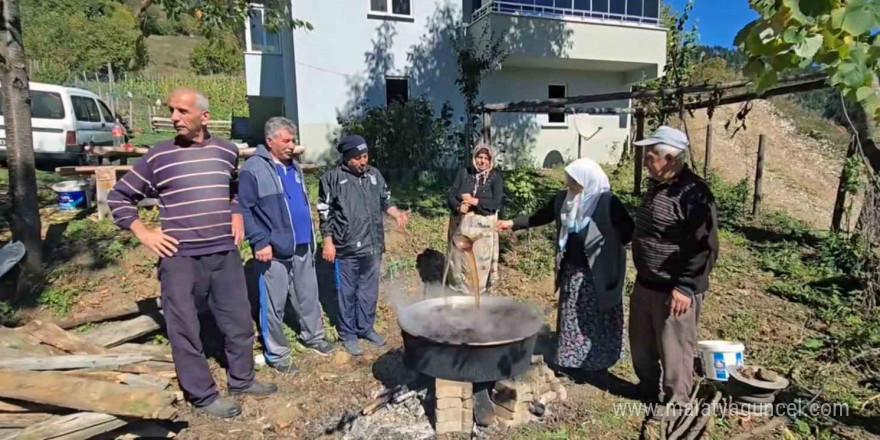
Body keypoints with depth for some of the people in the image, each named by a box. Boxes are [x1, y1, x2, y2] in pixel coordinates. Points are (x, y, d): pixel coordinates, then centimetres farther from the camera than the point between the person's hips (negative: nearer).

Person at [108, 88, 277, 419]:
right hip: (180, 259, -2)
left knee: (239, 323, 12)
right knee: (185, 330, 5)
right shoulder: (157, 157, -3)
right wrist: (143, 233, -2)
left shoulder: (227, 152, 5)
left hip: (225, 254, 3)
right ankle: (203, 395, 22)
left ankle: (241, 379, 32)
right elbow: (118, 197, 8)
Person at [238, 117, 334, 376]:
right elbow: (243, 210, -13)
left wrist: (311, 237, 21)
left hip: (302, 247, 7)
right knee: (274, 305, 5)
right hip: (274, 251, -7)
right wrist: (260, 242, -19)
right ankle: (276, 354, 19)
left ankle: (313, 336, 36)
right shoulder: (253, 170, -11)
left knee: (309, 296, 17)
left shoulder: (294, 167, 13)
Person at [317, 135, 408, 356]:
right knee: (347, 293, 9)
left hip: (372, 246, 5)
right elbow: (325, 213, -6)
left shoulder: (374, 174, 7)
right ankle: (348, 334, 24)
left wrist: (397, 213, -4)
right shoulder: (332, 178, -7)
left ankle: (366, 328, 33)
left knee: (369, 291, 16)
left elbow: (385, 201, 16)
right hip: (346, 249, -4)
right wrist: (328, 242, -9)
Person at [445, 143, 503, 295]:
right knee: (459, 256, 11)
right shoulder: (463, 172, 2)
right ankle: (459, 285, 30)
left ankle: (478, 290, 20)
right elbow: (451, 194, -1)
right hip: (462, 223, 2)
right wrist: (458, 206, -21)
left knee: (480, 258, 4)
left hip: (483, 225, -2)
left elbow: (497, 202, -13)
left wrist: (475, 201, -20)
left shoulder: (495, 177, -3)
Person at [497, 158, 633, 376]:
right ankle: (573, 362, 34)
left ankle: (596, 364, 29)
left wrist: (606, 246, -11)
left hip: (598, 274, -5)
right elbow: (540, 217, 8)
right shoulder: (563, 199, -3)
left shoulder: (607, 202, -20)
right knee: (571, 318, 16)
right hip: (572, 271, 6)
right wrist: (512, 223, 3)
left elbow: (629, 230, -12)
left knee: (596, 320, 11)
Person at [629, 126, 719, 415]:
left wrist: (685, 287, -23)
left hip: (674, 289, -9)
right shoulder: (659, 186, 9)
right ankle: (649, 388, 42)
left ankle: (676, 404, 26)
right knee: (642, 342, 21)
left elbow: (705, 248, -23)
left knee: (673, 348, 7)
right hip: (645, 284, 9)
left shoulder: (693, 193, -21)